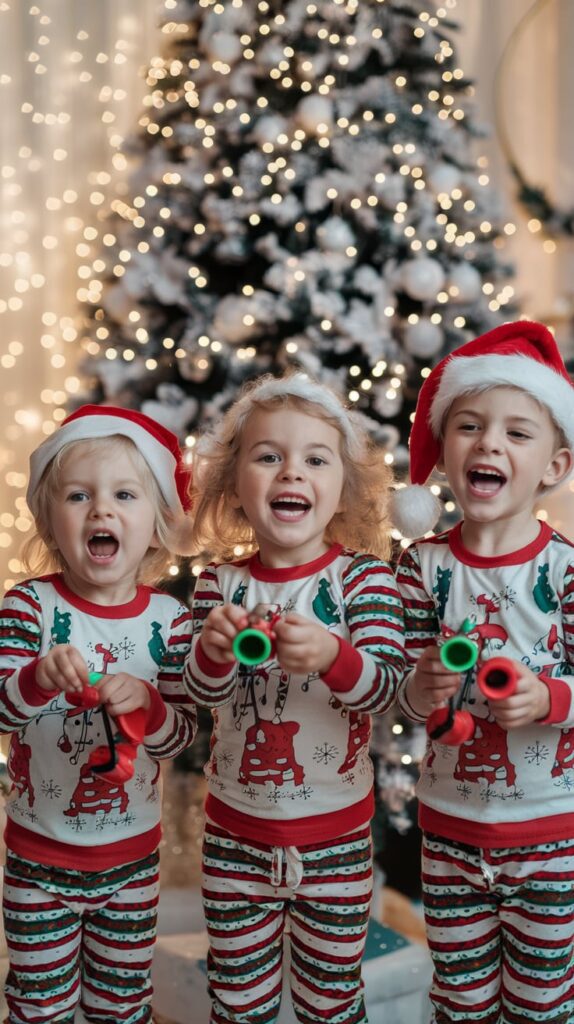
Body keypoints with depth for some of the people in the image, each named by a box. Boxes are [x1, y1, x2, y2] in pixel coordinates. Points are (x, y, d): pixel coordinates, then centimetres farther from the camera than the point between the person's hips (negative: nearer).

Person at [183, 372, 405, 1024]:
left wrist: (332, 656, -40)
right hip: (236, 829, 2)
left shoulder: (362, 576, -11)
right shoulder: (221, 581, -5)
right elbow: (201, 693, -9)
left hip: (336, 831, -1)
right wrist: (214, 650, -31)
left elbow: (384, 687, -19)